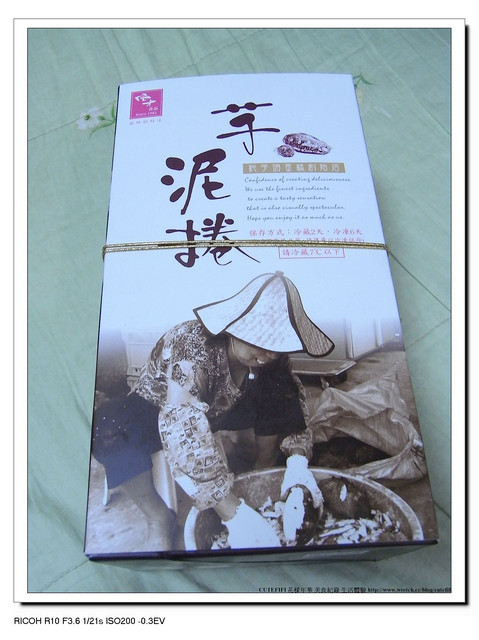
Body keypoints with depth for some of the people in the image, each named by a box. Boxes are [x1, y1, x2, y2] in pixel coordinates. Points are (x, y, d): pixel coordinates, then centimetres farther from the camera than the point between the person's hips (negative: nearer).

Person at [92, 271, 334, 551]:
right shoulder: (192, 346, -38)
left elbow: (293, 396, -11)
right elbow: (181, 425, -50)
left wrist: (298, 460, -30)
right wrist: (233, 513, -54)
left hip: (219, 408, 4)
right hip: (156, 411, -4)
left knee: (281, 390, -22)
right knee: (110, 428, -37)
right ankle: (159, 517, -15)